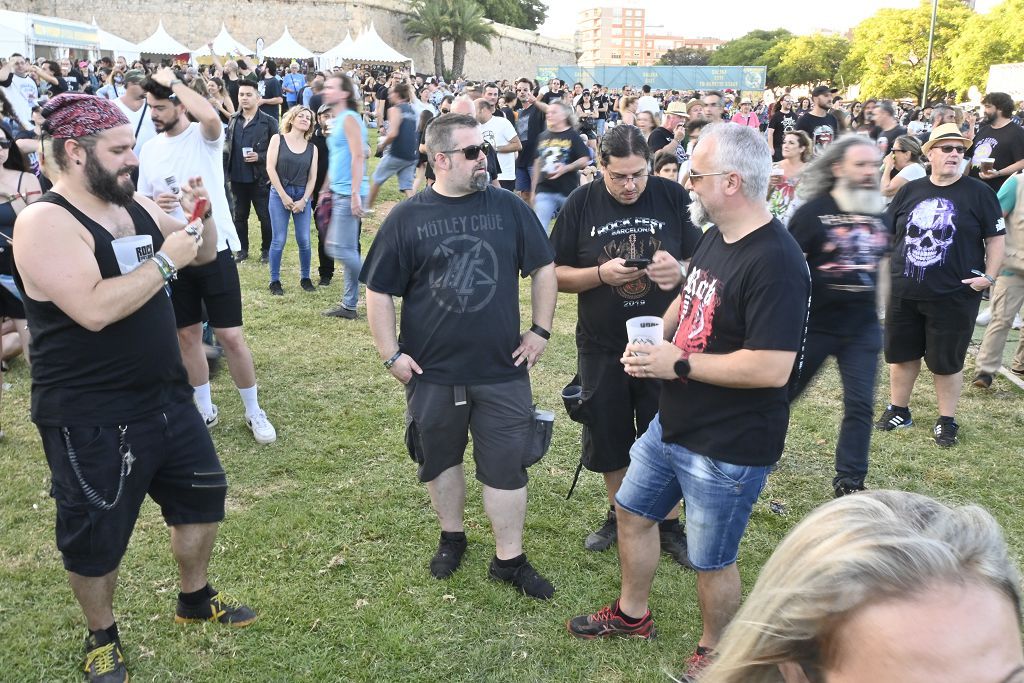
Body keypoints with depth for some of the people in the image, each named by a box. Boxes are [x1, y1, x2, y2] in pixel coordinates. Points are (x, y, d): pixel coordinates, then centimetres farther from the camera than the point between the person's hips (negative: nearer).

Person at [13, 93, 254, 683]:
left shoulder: (136, 205, 4)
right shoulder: (45, 223, -19)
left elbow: (204, 254, 14)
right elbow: (95, 309, -32)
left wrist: (201, 216, -6)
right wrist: (165, 260, -24)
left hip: (168, 397, 8)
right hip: (91, 422, -7)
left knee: (202, 496, 21)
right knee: (96, 539, 10)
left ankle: (196, 598, 44)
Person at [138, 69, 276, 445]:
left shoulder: (205, 137, -8)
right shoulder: (150, 147, 8)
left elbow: (210, 116, -34)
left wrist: (172, 80, -20)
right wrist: (154, 204, -10)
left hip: (214, 250, -5)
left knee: (231, 336, -2)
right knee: (187, 335, 12)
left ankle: (254, 412, 15)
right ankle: (206, 410, 28)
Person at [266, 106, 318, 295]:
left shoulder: (312, 148, 9)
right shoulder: (278, 139, 1)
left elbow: (312, 177, 7)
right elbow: (270, 168, -5)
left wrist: (304, 200, -5)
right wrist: (284, 196, -9)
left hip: (303, 196, 2)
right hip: (279, 194, -2)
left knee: (304, 240, 0)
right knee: (279, 240, -3)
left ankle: (305, 278, 17)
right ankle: (275, 281, 7)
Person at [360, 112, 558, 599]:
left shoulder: (508, 207, -1)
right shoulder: (407, 218, -4)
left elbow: (544, 268, 7)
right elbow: (378, 292, 1)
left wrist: (540, 330, 1)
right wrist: (391, 354, -4)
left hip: (503, 368, 0)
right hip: (432, 371, 0)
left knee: (506, 465, 6)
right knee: (440, 458, 16)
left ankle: (509, 559, 21)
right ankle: (451, 536, 39)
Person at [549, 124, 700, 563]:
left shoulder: (673, 198, -6)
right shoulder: (581, 204, -4)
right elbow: (556, 276, -2)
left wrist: (681, 271, -22)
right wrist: (602, 273, -20)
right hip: (602, 346, 1)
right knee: (609, 439, 14)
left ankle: (669, 524, 28)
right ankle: (618, 515, 36)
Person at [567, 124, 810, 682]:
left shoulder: (775, 262, -26)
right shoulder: (715, 238, 4)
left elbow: (772, 368, -31)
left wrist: (677, 364, -24)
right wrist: (655, 337, -1)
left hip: (728, 448, -9)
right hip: (672, 424, 10)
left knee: (711, 561, 10)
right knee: (632, 510, 23)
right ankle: (632, 614, 47)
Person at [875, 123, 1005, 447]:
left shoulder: (978, 193, -3)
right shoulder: (910, 191, 5)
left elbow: (995, 237, -1)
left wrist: (989, 276, -9)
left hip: (954, 296, -3)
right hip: (903, 292, 3)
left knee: (947, 361, 6)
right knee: (901, 353, 13)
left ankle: (946, 421, 21)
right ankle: (898, 410, 31)